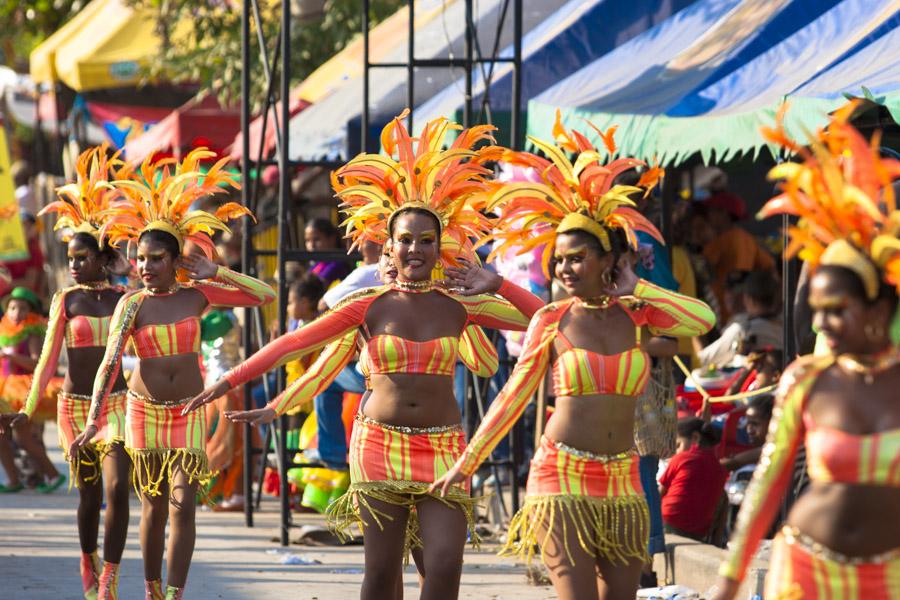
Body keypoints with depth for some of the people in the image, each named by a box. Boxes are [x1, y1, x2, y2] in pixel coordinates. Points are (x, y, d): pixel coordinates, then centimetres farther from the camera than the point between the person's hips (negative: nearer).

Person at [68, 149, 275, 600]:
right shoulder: (132, 304, -8)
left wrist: (215, 273, -12)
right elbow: (109, 362, -18)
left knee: (183, 503, -10)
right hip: (144, 410, 0)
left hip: (188, 411, 0)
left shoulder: (198, 295, -4)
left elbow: (264, 295, -5)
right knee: (153, 507, 7)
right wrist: (93, 418, -30)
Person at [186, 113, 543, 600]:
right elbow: (294, 342, -2)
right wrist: (228, 382, -6)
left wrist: (497, 285, -7)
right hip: (380, 443, -1)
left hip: (442, 448, 1)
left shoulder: (459, 307, 3)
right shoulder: (369, 306, 1)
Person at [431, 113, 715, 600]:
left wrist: (634, 288, -5)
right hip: (562, 475, -3)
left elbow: (702, 320, -15)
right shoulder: (551, 321, 0)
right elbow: (514, 396, 6)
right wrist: (466, 463, 6)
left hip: (621, 481, 3)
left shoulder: (638, 315, 3)